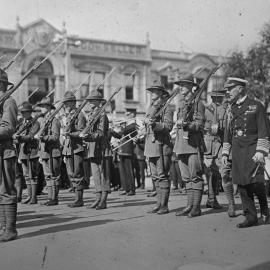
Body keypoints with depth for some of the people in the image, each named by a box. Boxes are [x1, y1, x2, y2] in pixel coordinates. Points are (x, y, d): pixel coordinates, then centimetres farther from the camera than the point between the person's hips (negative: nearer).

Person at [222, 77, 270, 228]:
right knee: (242, 185, 2)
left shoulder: (256, 106, -1)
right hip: (237, 152, 6)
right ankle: (251, 218, 10)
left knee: (256, 183, -12)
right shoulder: (233, 109, 17)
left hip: (252, 151, -6)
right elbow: (229, 132, 22)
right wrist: (225, 153, 16)